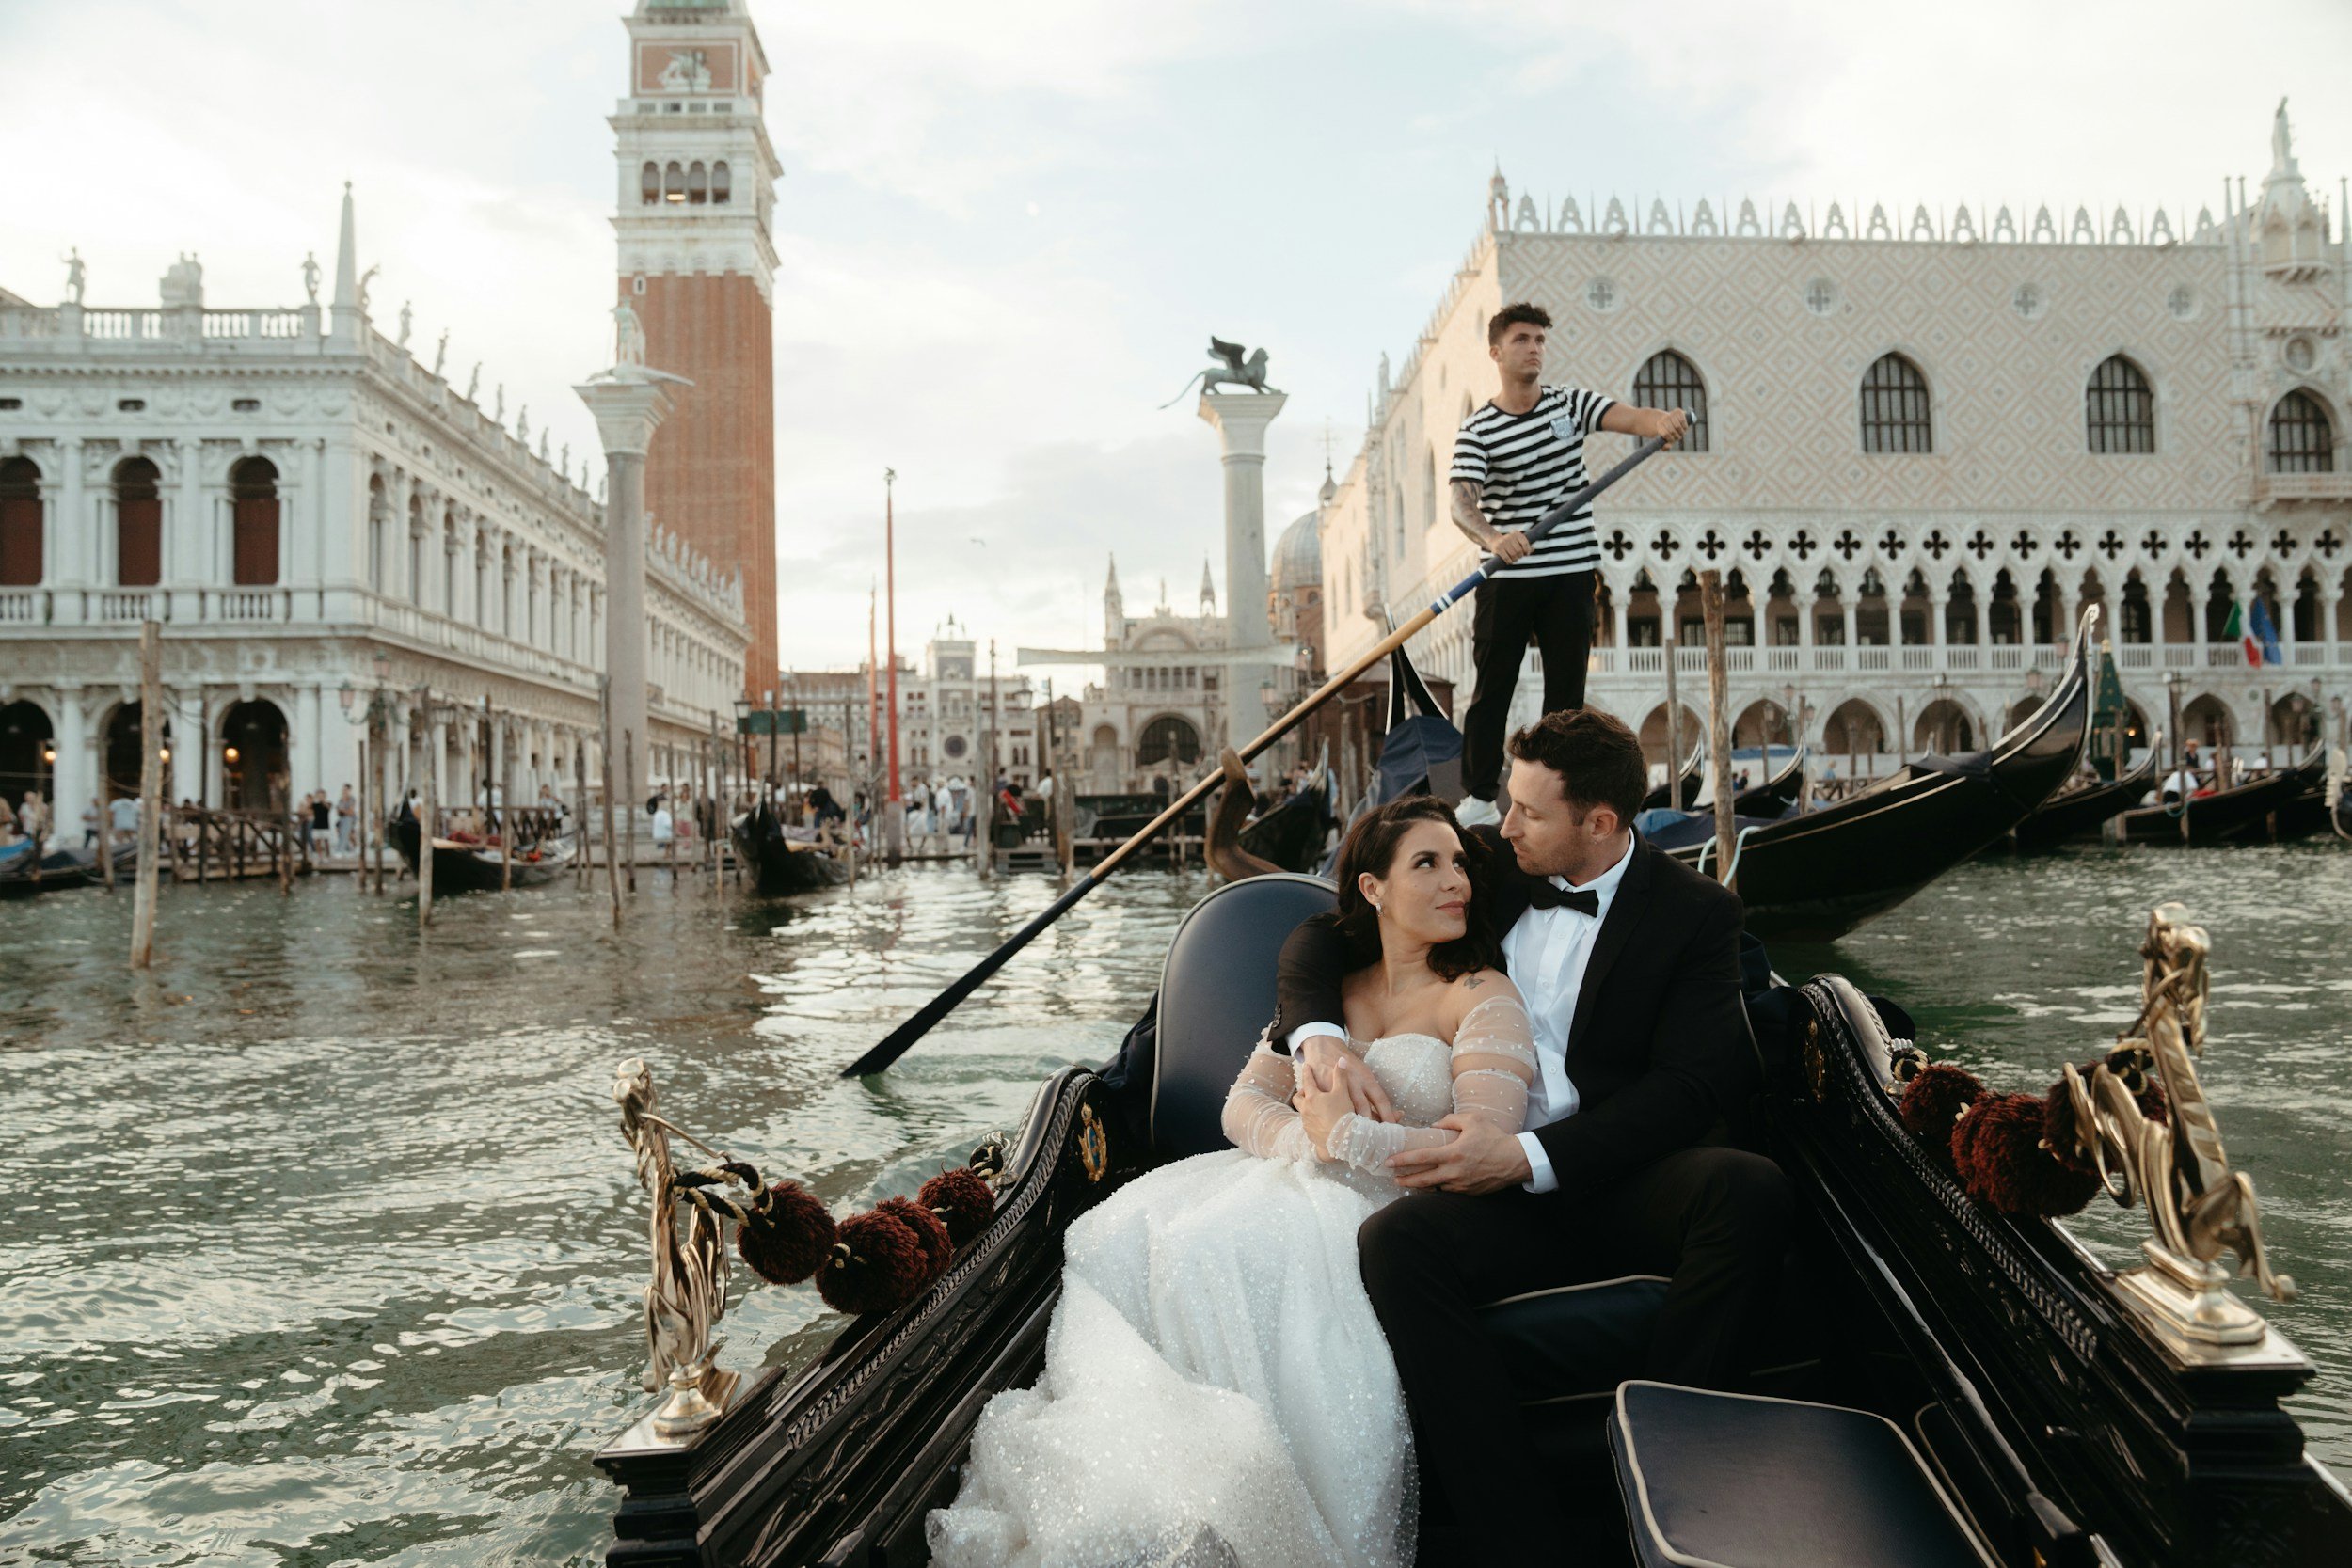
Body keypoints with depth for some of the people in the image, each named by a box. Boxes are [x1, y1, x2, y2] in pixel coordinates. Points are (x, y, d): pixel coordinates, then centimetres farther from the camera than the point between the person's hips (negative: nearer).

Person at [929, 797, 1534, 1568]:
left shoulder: (1483, 996, -1)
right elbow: (1246, 1105, 7)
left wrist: (1347, 1137, -13)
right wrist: (1310, 1138, -14)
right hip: (1294, 1182, 6)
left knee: (1209, 1251, -31)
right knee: (1121, 1231, -19)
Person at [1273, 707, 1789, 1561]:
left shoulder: (1695, 911, 2)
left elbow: (1689, 1088, -8)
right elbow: (1321, 936, 13)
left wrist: (1529, 1156, -22)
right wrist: (1319, 1034, -12)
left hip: (1628, 1182, -1)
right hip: (1496, 1182, 1)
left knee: (1750, 1188, -34)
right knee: (1394, 1242, -31)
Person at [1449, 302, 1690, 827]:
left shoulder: (1571, 403, 4)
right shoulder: (1477, 429, -4)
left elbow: (1630, 418, -12)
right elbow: (1462, 502, -17)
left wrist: (1660, 420, -36)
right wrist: (1493, 538, -38)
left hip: (1571, 573, 2)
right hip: (1505, 579, -2)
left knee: (1567, 690, 6)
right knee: (1491, 689, 4)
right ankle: (1479, 797, 15)